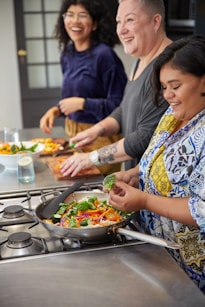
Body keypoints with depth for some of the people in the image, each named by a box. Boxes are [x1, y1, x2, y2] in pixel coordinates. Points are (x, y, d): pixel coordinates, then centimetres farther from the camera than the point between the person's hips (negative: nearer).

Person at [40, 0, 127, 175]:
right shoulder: (68, 53, 5)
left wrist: (82, 103, -20)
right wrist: (56, 110, 0)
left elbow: (118, 105, -17)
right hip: (72, 132, 7)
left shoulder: (104, 55, -17)